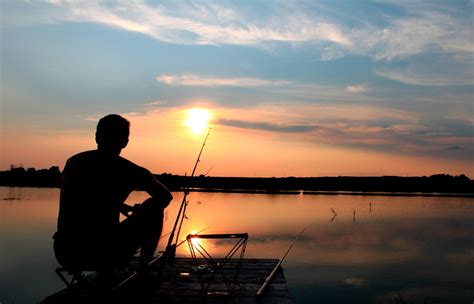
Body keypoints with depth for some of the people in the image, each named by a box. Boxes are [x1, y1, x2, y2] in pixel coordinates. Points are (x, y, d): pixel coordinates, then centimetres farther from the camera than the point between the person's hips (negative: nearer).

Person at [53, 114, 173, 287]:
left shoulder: (73, 162, 8)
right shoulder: (129, 170, -5)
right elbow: (166, 197, 10)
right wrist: (139, 211, 27)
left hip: (64, 255, 6)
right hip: (105, 253, -5)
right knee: (154, 208, 12)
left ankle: (103, 279, 32)